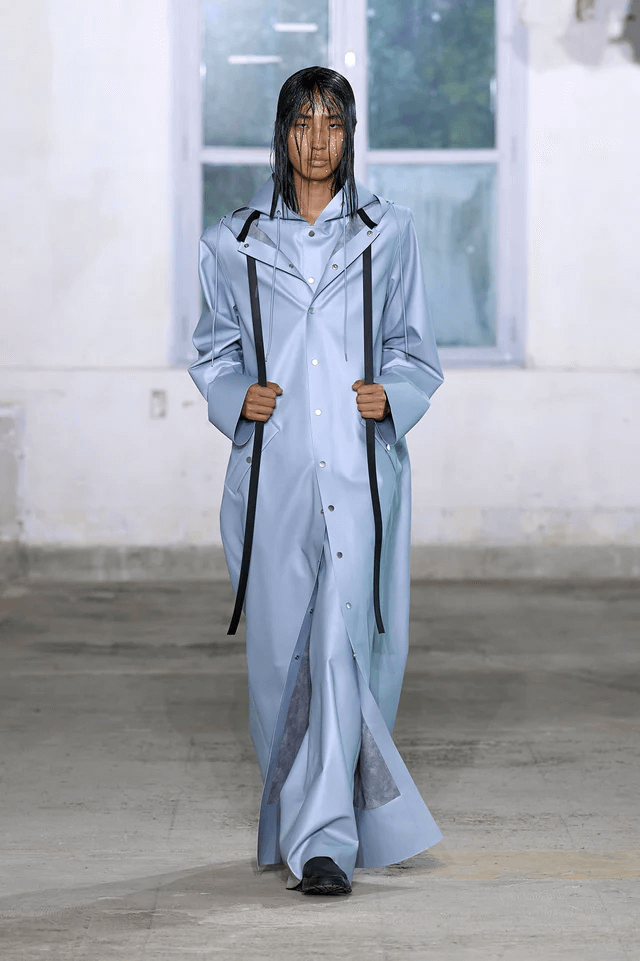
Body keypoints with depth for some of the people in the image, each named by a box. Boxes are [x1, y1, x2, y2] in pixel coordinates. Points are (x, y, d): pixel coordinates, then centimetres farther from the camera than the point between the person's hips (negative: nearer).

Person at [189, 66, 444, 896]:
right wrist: (237, 396, -5)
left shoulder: (388, 234, 6)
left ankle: (323, 841, -11)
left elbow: (415, 352, 10)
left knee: (344, 646, -12)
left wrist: (391, 396, -9)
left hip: (360, 466, -1)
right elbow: (213, 352, 15)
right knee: (282, 652, 6)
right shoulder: (234, 242, 8)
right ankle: (308, 814, 26)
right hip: (272, 469, 2)